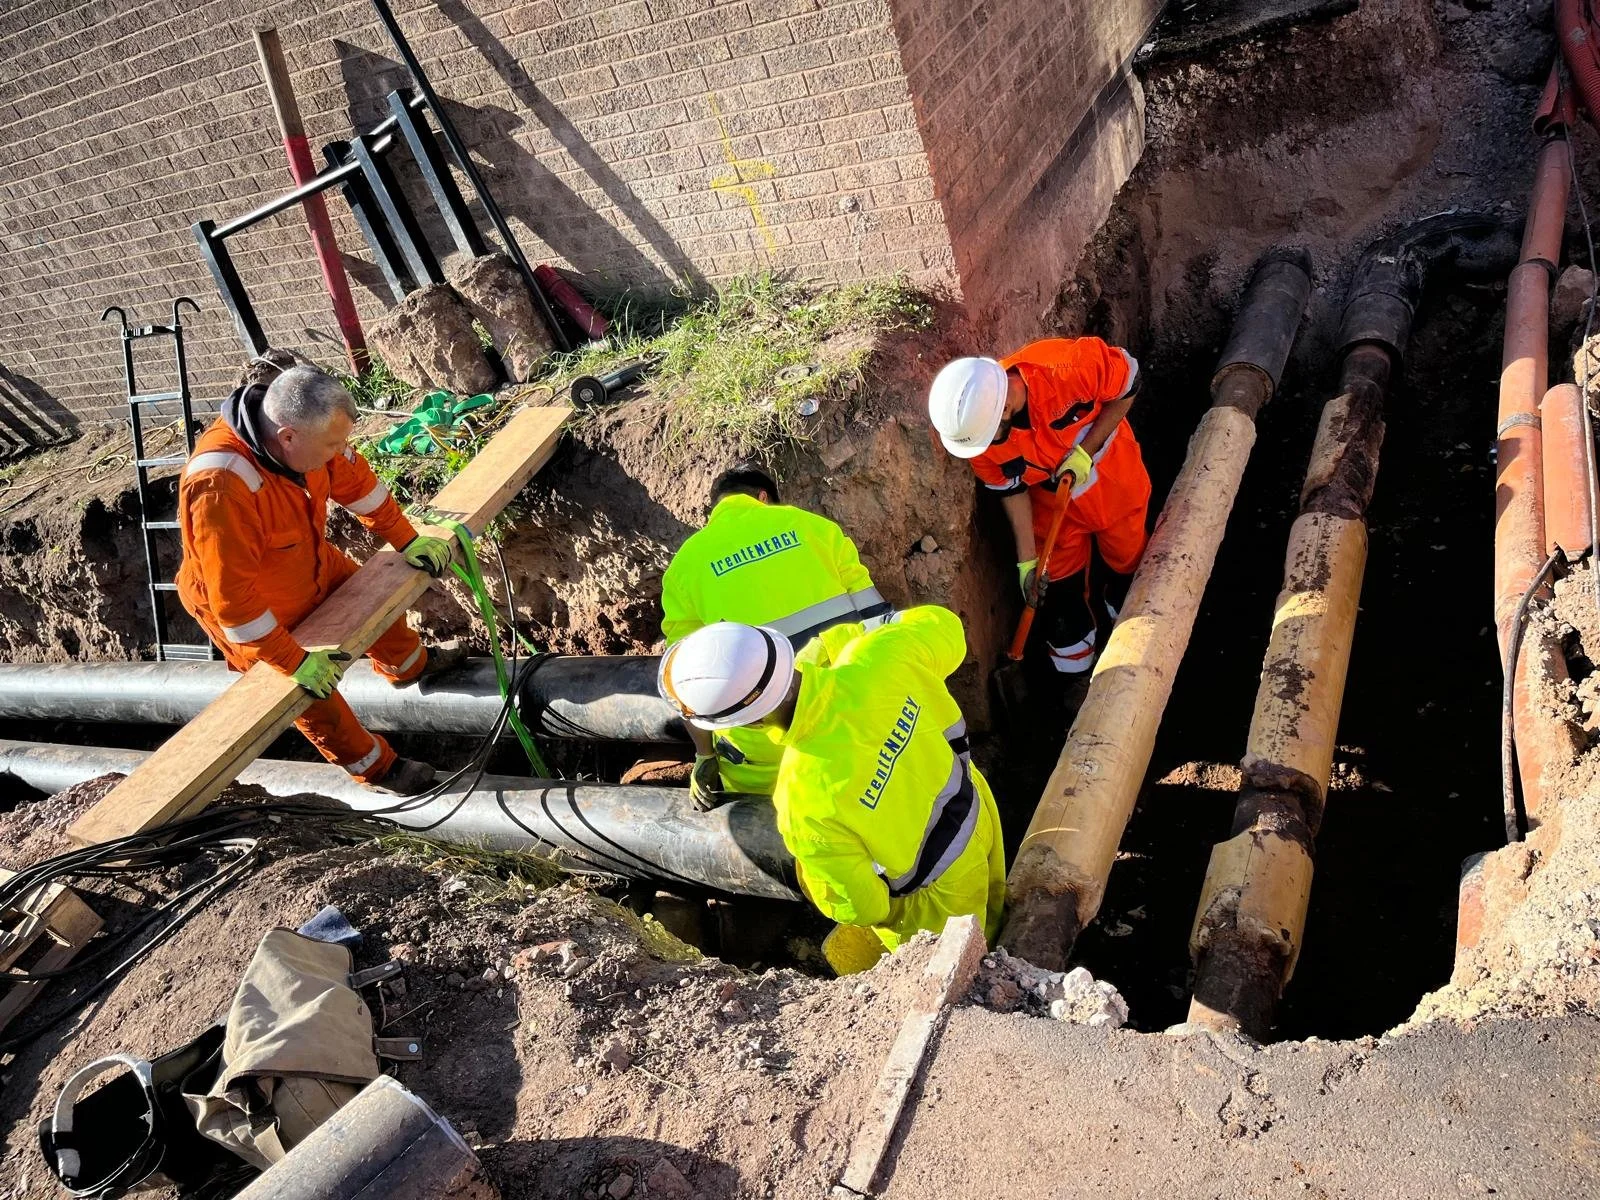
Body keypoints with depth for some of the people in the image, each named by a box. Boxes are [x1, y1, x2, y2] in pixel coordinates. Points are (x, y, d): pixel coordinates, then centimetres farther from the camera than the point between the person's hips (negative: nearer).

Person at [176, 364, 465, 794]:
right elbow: (233, 598, -38)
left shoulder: (303, 430, -22)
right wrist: (294, 661, -31)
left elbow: (355, 480, -3)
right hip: (254, 617, -7)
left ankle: (409, 664, 56)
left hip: (313, 566, 7)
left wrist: (407, 540, 2)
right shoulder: (220, 486, -45)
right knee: (319, 701, 9)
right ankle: (377, 769, 33)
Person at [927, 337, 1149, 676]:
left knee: (1129, 563, 21)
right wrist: (1027, 559, -12)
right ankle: (1073, 666, 38)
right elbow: (1011, 490, -12)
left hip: (1115, 485, -1)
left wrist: (1085, 450, -26)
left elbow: (1128, 384, -19)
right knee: (1061, 588, 11)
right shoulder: (977, 428, -28)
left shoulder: (1068, 366, -40)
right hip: (1054, 507, 1)